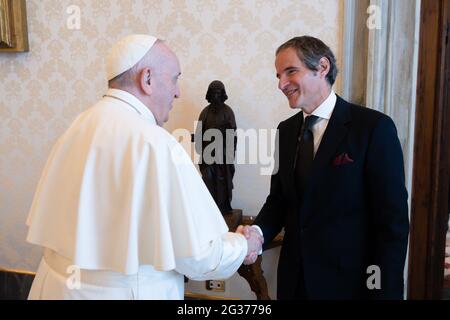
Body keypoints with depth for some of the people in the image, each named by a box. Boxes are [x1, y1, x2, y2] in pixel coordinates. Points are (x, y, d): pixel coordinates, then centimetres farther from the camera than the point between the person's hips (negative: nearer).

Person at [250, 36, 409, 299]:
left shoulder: (375, 127, -14)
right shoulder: (286, 130, 4)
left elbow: (393, 221, -14)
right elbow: (279, 199, 6)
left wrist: (386, 291, -14)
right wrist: (257, 233, -13)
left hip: (350, 282, -5)